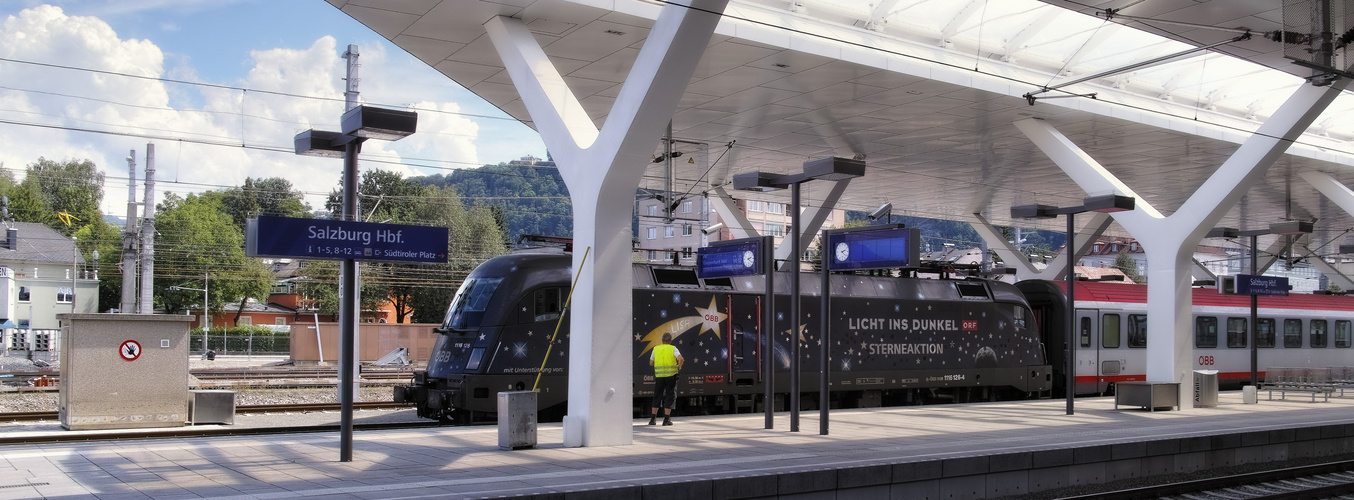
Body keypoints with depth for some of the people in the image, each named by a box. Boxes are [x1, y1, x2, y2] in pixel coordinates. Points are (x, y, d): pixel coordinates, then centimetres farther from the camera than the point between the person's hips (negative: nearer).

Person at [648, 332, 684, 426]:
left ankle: (653, 418, 8)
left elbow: (651, 363, 14)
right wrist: (679, 367, 2)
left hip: (659, 376, 2)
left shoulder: (656, 349, 9)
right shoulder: (673, 349, 0)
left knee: (657, 397, 12)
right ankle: (666, 419, 1)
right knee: (670, 396, 5)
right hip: (671, 375, -2)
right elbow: (680, 359, -15)